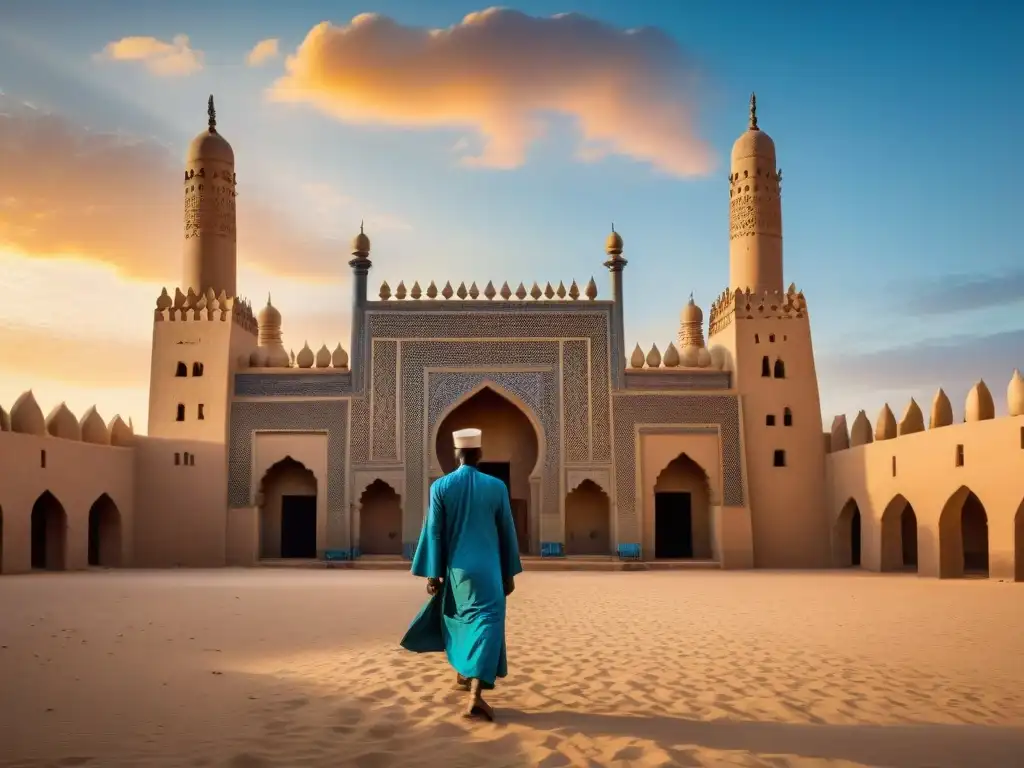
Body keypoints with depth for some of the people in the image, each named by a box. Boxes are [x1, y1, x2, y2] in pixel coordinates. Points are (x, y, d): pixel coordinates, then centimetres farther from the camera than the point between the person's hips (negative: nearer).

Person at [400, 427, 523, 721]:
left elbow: (433, 532, -4)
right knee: (486, 625, -7)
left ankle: (463, 674, 39)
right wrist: (509, 573, 11)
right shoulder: (497, 487, -3)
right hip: (487, 570, -2)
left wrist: (432, 573, 2)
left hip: (455, 569, 2)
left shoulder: (440, 486, -4)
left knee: (458, 620, 25)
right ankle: (475, 695, -20)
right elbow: (507, 532, 2)